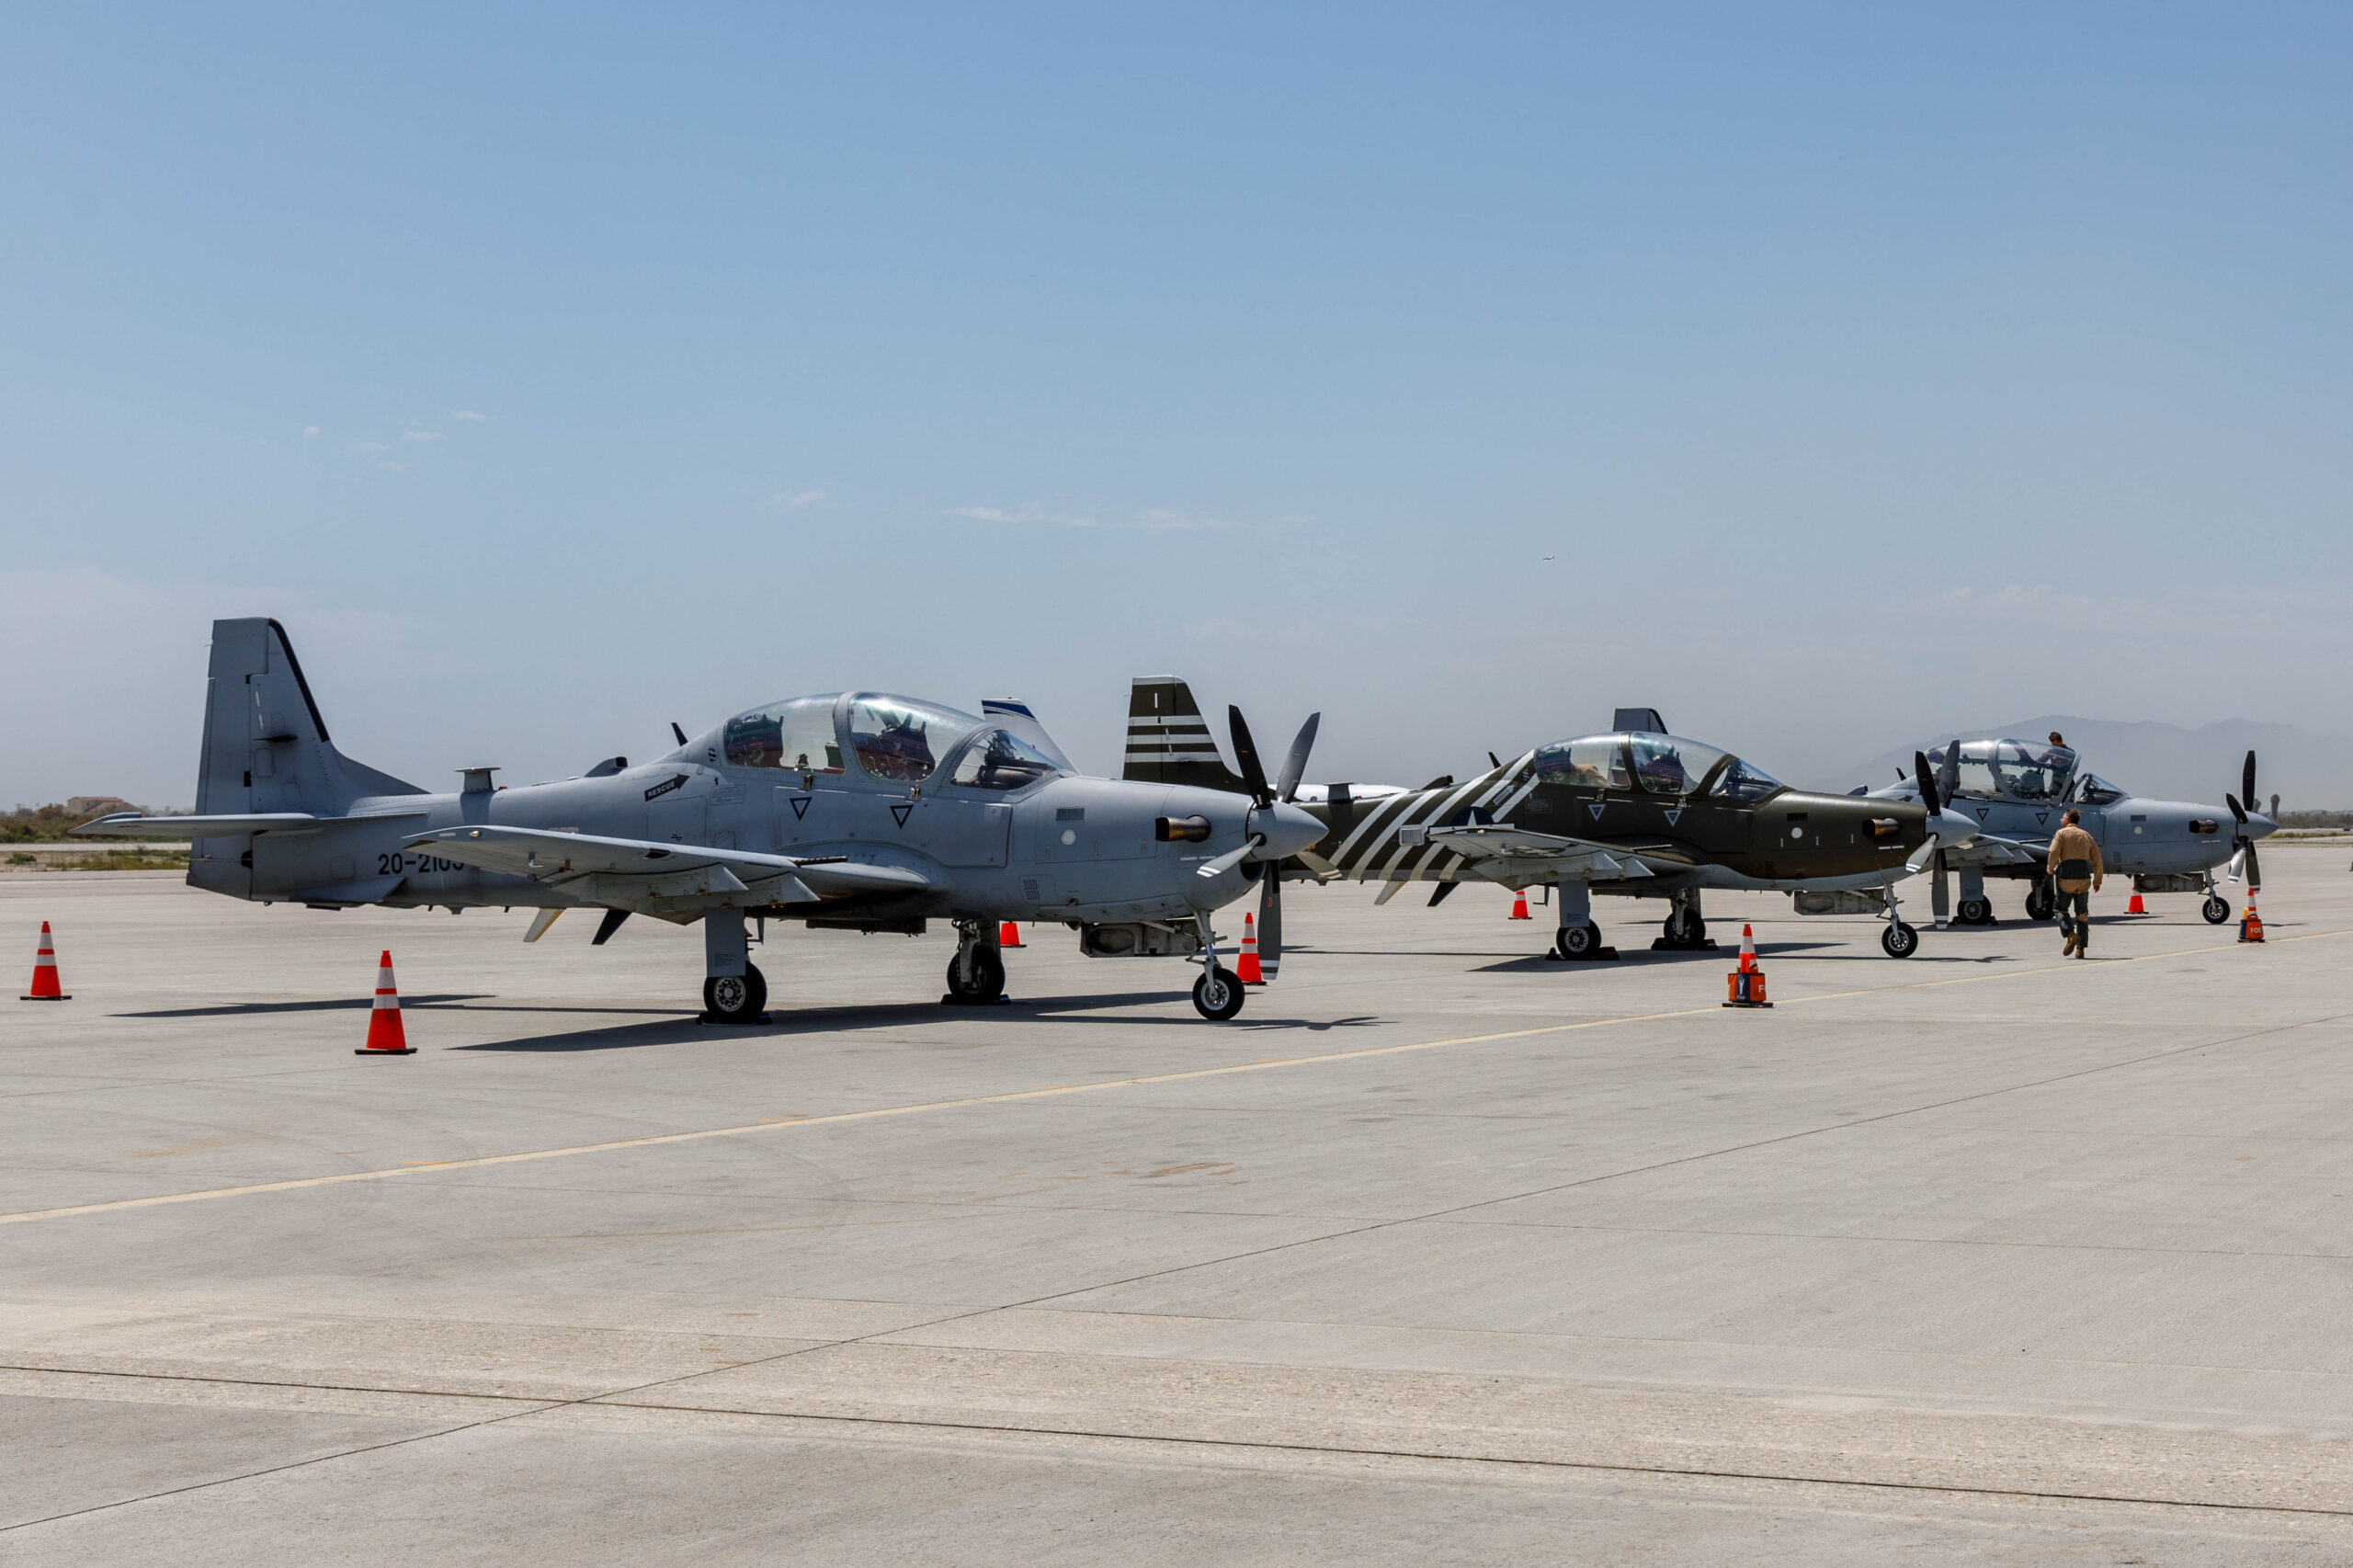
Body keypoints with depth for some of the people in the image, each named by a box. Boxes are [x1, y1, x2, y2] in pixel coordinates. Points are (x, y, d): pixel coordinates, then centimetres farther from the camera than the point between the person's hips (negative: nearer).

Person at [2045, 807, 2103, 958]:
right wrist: (2097, 881, 21)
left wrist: (2050, 870, 4)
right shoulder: (2087, 836, 17)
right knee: (2082, 914, 10)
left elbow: (2054, 853, -12)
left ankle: (2071, 935, -18)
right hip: (2084, 877, 4)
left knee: (2061, 909, 8)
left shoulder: (2061, 833, 3)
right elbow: (2097, 861, 13)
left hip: (2066, 875, -4)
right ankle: (2081, 949, 5)